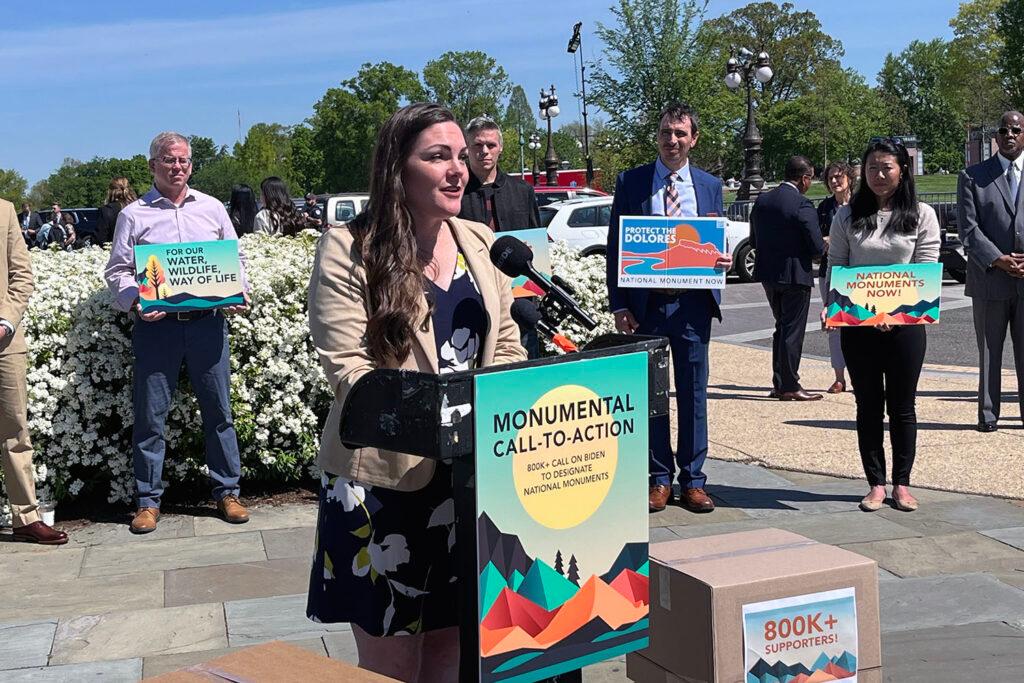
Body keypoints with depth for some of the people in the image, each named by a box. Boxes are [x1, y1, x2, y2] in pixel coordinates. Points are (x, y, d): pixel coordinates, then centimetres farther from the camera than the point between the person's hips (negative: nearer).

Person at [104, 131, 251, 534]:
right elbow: (117, 271, 4)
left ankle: (227, 492, 15)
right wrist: (135, 303, -14)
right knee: (150, 414, 2)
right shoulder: (134, 215, 7)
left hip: (207, 322, 2)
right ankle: (148, 500, 13)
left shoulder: (212, 209, 13)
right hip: (156, 324, -1)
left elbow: (236, 258, 15)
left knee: (218, 410, 5)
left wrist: (240, 294, -3)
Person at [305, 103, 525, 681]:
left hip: (471, 473, 5)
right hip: (385, 478, -4)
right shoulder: (349, 250, -8)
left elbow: (506, 345, 14)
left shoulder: (481, 242, 8)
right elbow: (347, 368, -13)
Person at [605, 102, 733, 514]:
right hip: (646, 303, -1)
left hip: (692, 303, 1)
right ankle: (659, 478, 15)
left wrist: (724, 260, -10)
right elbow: (616, 247, 2)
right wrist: (618, 305, -5)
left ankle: (693, 479, 16)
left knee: (693, 392, 6)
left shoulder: (710, 185, 10)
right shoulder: (631, 182, 4)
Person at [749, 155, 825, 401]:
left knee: (782, 328, 18)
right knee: (793, 330, 2)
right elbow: (817, 247, -17)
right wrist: (824, 244, 5)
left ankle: (779, 383, 21)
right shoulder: (802, 205, -17)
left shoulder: (761, 201, 3)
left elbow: (754, 241, 10)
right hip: (795, 275, -7)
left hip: (768, 275, 7)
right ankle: (789, 387, 6)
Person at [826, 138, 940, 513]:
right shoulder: (847, 216, 6)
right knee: (868, 406, 6)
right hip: (857, 324, 1)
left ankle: (902, 484, 16)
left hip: (905, 324, -1)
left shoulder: (922, 215, 4)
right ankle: (876, 484, 14)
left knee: (902, 407, 6)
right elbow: (835, 270, 5)